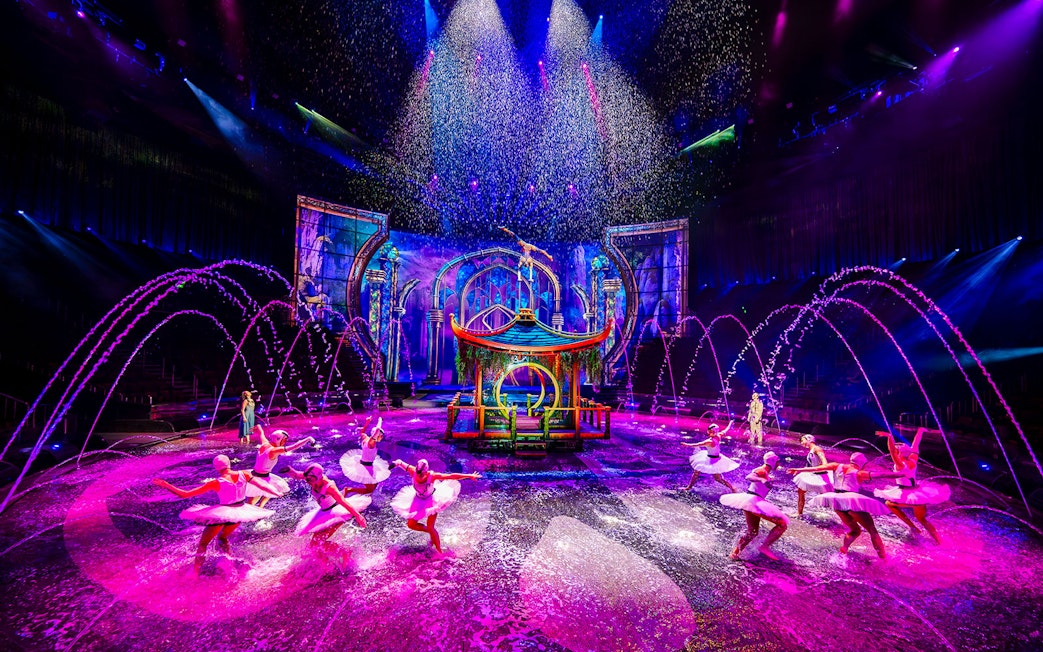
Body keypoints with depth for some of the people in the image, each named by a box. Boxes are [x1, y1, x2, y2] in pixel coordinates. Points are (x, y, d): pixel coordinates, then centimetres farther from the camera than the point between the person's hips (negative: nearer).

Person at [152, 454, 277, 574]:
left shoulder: (216, 483, -17)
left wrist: (165, 485, -3)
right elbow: (262, 485, -7)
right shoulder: (243, 474, -12)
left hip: (221, 514, -4)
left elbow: (185, 494, -12)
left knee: (203, 544, 17)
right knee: (222, 538, 30)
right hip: (240, 512, 5)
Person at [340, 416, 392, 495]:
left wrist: (367, 422, 21)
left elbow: (361, 432, 23)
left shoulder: (365, 438, -1)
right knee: (369, 490, 1)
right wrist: (380, 421, -24)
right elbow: (377, 429, -41)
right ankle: (348, 490, -3)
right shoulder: (371, 442, -25)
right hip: (366, 467, -10)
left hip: (361, 463, 10)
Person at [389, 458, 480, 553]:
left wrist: (469, 476, -33)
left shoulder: (432, 476, -33)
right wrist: (396, 463, -39)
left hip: (431, 501, -5)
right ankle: (431, 533, 29)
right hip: (418, 500, 5)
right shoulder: (413, 471, -26)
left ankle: (439, 551, 12)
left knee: (430, 528, -8)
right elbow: (400, 463, -14)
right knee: (411, 524, 7)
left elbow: (452, 476, -32)